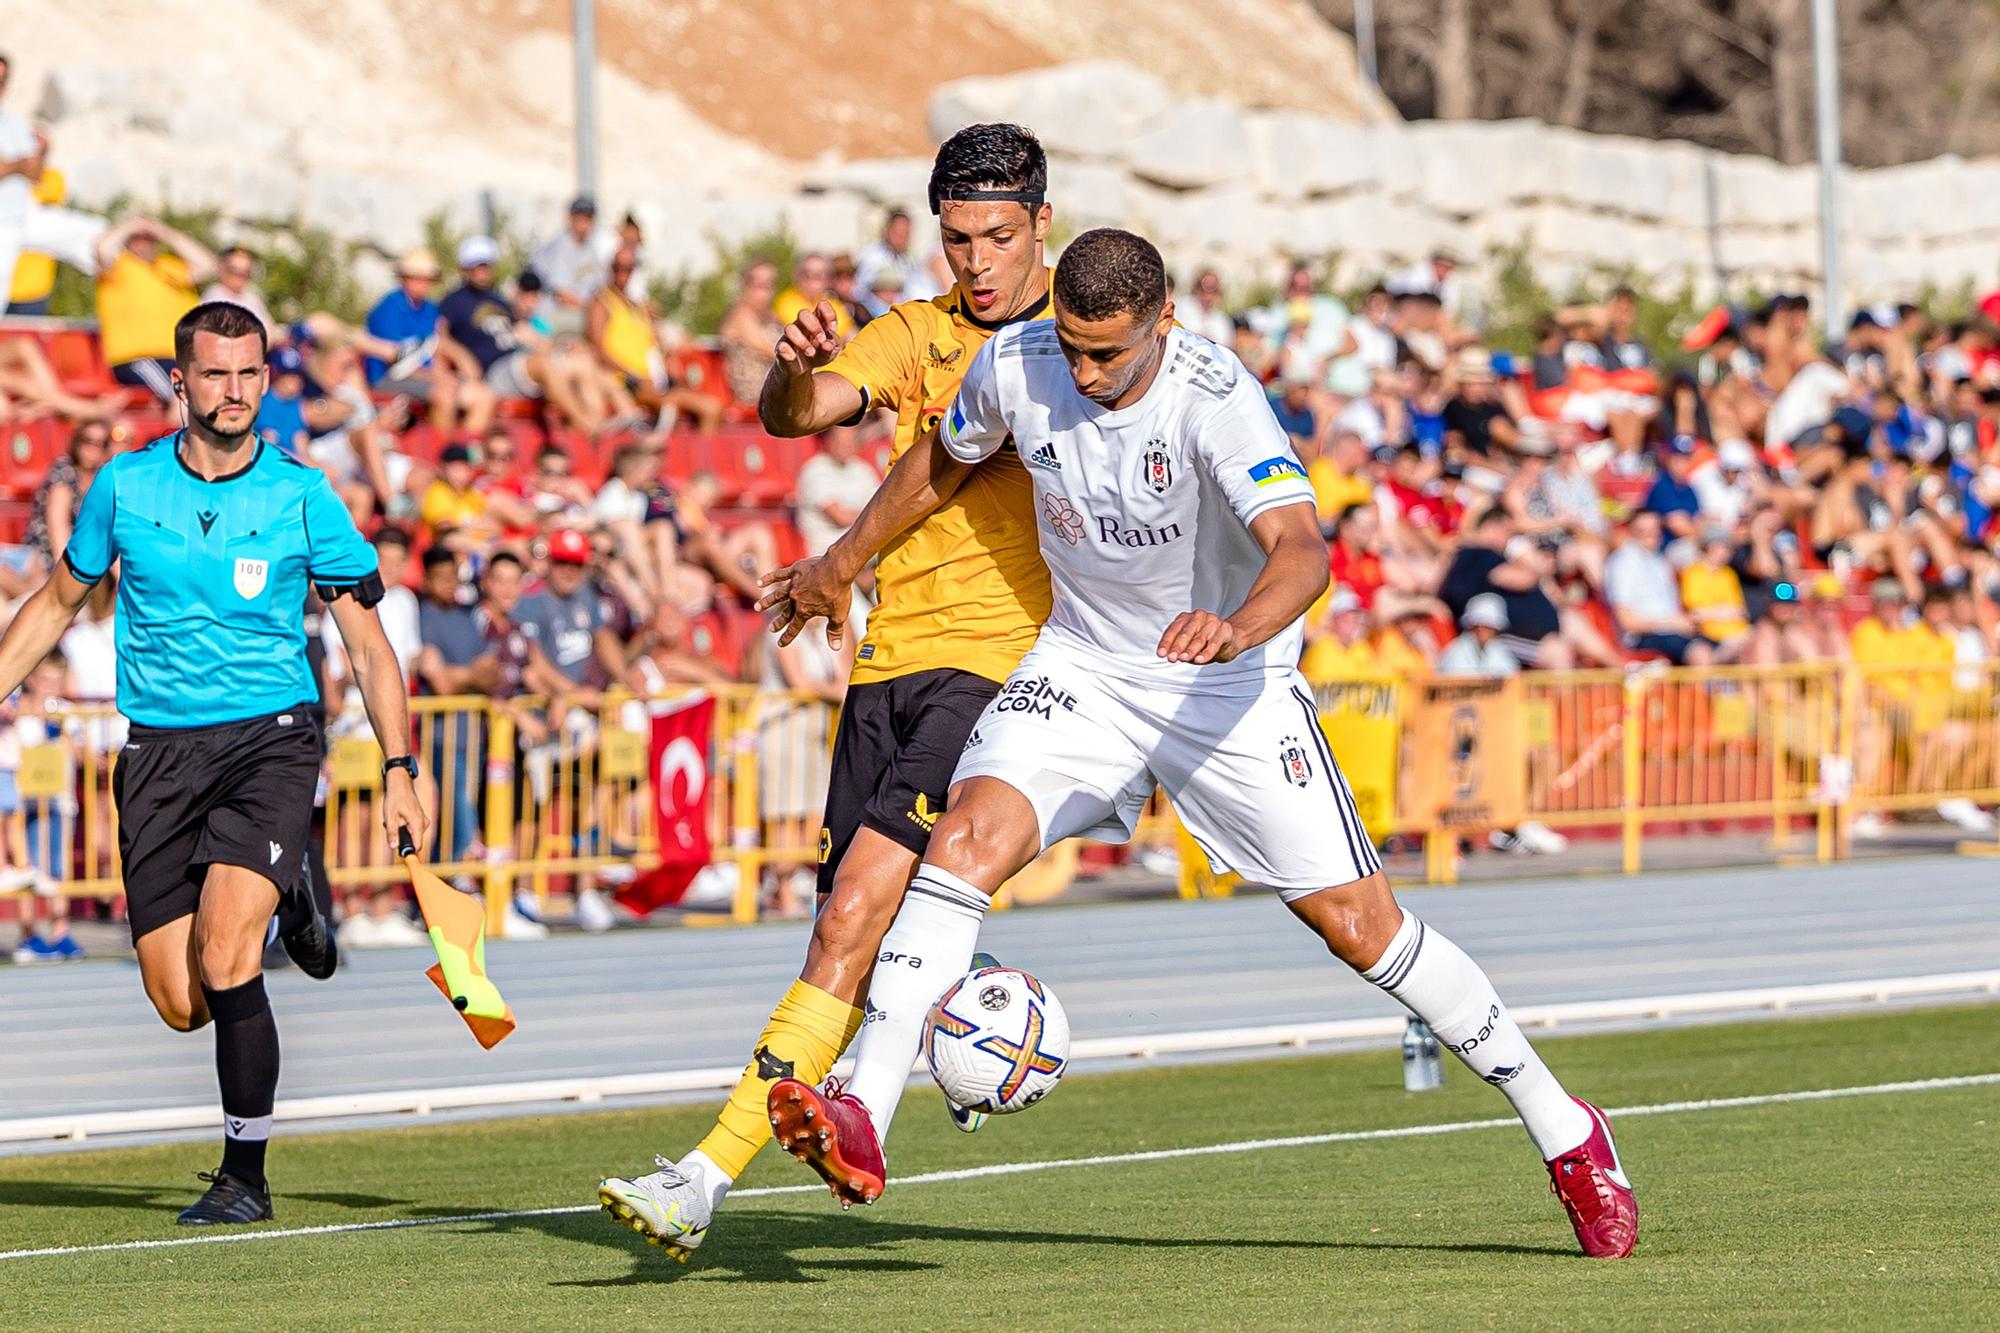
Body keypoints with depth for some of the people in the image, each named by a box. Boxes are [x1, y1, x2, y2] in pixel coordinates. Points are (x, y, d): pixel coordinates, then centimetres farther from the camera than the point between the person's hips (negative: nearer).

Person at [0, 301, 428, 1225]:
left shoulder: (302, 498, -2)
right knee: (180, 1003, -2)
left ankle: (246, 1175, -4)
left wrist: (398, 770, -3)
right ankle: (282, 904, 32)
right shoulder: (125, 487, 3)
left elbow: (368, 644, 4)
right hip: (159, 751, 3)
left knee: (222, 958, -21)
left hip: (270, 739, -2)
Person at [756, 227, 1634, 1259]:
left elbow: (1300, 549, -39)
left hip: (1228, 678, -3)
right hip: (1083, 662, 3)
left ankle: (1562, 1130, 12)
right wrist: (842, 563, 24)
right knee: (968, 836, -23)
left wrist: (1238, 629, -59)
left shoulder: (1215, 398, -26)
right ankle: (860, 1127, -29)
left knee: (1359, 925, -5)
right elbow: (943, 467, 12)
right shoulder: (1014, 367, -11)